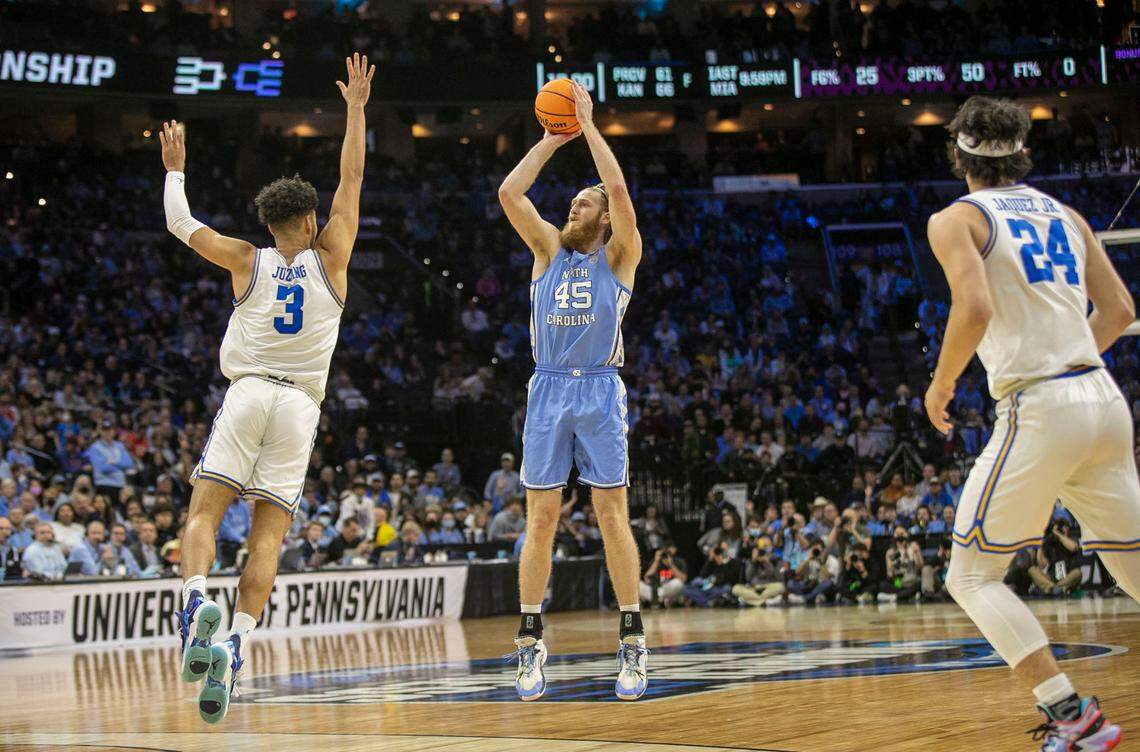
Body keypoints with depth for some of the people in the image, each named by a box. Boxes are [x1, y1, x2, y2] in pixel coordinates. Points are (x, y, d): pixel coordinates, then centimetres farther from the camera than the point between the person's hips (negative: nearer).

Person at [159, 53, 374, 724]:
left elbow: (180, 222, 20)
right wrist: (356, 108, 21)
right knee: (268, 533, -5)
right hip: (300, 405, 0)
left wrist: (176, 168, 34)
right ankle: (235, 647, -20)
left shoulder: (248, 261, 8)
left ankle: (197, 605, -33)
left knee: (204, 511, -4)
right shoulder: (329, 258, 8)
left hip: (247, 393, 0)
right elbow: (352, 180, 14)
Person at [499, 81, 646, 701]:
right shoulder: (549, 249, 15)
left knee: (613, 515, -4)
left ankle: (631, 642, -1)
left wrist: (588, 126, -3)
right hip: (548, 392, 3)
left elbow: (619, 192, -10)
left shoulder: (618, 255, 6)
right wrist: (551, 140, 7)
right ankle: (530, 643, 4)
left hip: (599, 392, -3)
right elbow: (509, 193, 4)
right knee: (541, 519, 1)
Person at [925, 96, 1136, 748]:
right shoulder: (1064, 214, 19)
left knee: (972, 576, 3)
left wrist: (942, 383, -1)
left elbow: (976, 308, -15)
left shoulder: (957, 219, 1)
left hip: (1038, 408, -6)